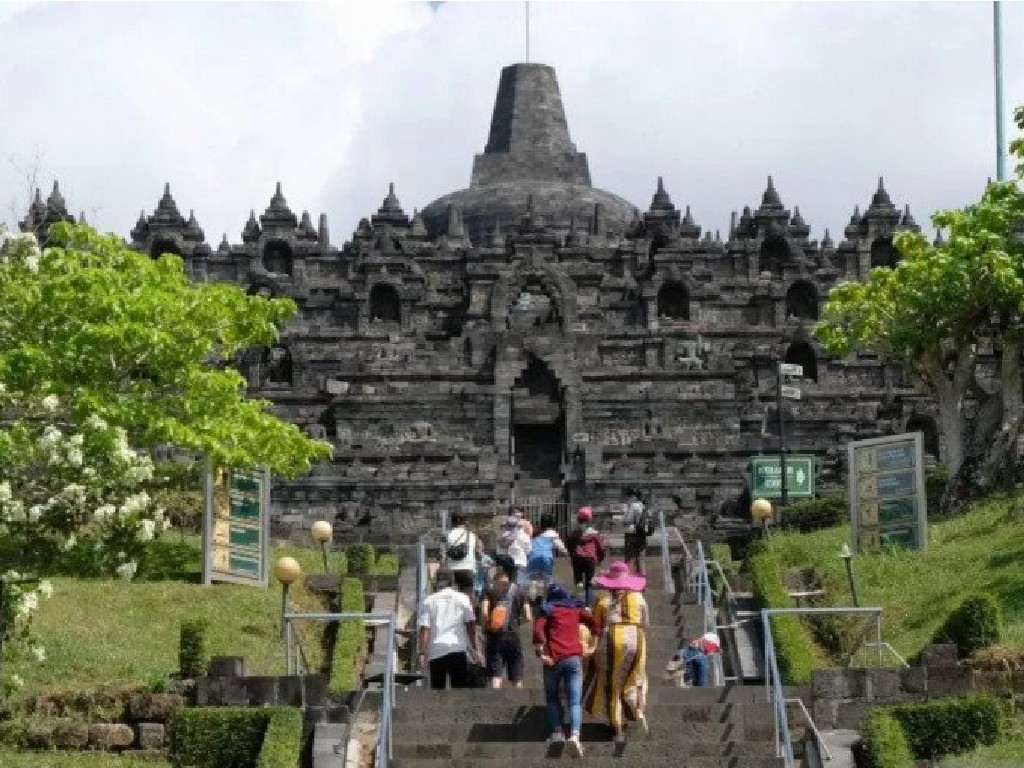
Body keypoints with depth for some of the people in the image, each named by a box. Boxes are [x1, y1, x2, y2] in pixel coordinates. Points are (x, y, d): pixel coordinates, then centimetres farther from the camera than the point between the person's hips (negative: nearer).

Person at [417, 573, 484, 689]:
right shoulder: (463, 598, 5)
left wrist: (422, 653, -4)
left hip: (436, 651, 1)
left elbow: (424, 629, -2)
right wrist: (476, 649, 3)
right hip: (458, 649, -1)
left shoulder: (429, 601, 5)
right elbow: (471, 626, 1)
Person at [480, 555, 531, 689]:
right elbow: (528, 618, 0)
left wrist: (487, 625, 2)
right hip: (513, 636, 2)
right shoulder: (518, 591, 5)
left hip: (495, 637, -2)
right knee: (517, 679, 8)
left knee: (495, 676, -5)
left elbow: (484, 612, -15)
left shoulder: (490, 589, -3)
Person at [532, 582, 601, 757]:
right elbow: (594, 623, 8)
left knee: (552, 697, 19)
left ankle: (557, 731, 8)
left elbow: (538, 630, -8)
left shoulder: (547, 609, 7)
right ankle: (574, 735, -25)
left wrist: (541, 652, -10)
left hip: (553, 659, -1)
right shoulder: (576, 608, 15)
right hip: (574, 657, 1)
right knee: (575, 701, -5)